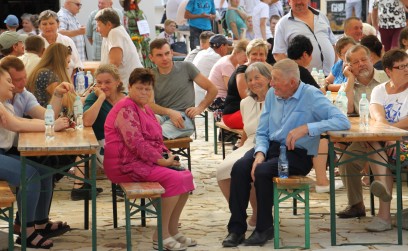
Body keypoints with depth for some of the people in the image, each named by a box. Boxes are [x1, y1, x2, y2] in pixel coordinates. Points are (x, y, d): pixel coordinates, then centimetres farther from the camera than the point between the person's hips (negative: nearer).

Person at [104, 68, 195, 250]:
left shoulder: (145, 109, 18)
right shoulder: (126, 109, -14)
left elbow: (156, 139, 22)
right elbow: (135, 142, -23)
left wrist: (167, 155, 3)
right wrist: (160, 160, -20)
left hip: (146, 160, 10)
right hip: (126, 165, -10)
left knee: (186, 176, -2)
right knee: (174, 179, -22)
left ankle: (173, 230, 4)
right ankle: (161, 235, -15)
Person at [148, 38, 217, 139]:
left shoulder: (186, 67, 10)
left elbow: (212, 89, 13)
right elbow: (149, 105, -1)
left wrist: (200, 108, -1)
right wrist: (170, 112, -19)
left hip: (184, 118, -2)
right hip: (161, 115, 2)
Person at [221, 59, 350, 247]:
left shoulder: (311, 96, -11)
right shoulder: (271, 94, 6)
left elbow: (343, 121, -22)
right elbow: (262, 132, 10)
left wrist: (306, 128, -28)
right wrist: (259, 153, -12)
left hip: (297, 154, -5)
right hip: (270, 146, 5)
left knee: (262, 171, -31)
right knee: (240, 167, -23)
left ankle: (265, 228, -11)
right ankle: (237, 228, -17)